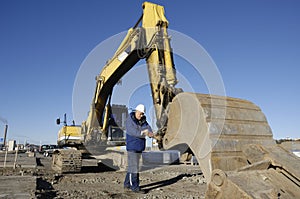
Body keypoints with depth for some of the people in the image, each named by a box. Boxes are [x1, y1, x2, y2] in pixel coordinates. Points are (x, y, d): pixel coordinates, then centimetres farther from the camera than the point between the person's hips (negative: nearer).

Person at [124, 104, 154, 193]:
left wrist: (150, 133, -27)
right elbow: (132, 131, -24)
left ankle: (127, 184, 24)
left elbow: (148, 128, -5)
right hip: (132, 147, -7)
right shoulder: (130, 120, -11)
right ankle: (135, 187, 0)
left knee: (132, 166, 13)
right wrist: (143, 133, -35)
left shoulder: (143, 121, 9)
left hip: (139, 147, 7)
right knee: (133, 167, -6)